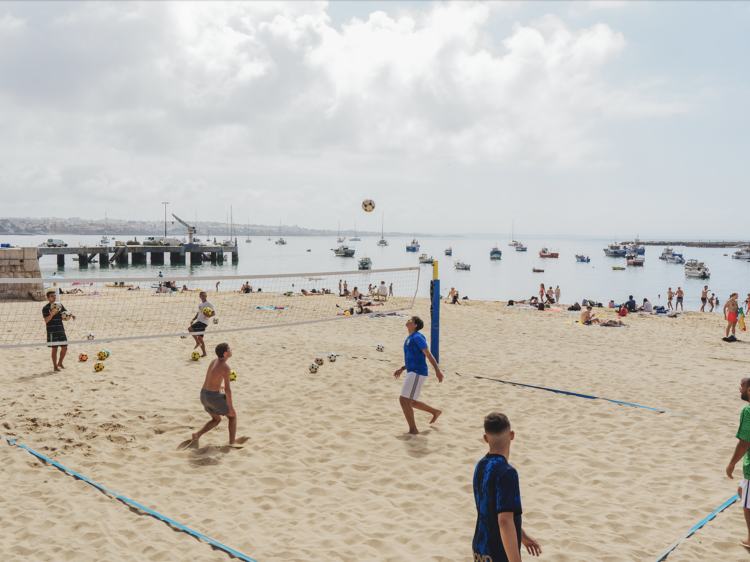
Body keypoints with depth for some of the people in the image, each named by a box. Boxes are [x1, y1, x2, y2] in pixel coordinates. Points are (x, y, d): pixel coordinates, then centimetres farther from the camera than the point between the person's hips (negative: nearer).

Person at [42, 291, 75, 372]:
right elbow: (46, 320, -17)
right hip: (52, 331, -6)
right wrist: (51, 314, -37)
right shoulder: (46, 308, -7)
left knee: (64, 348, 8)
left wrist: (70, 315, -10)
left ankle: (60, 363, 28)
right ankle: (55, 366, 11)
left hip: (61, 330, 6)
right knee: (54, 348, -1)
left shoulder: (60, 305, 11)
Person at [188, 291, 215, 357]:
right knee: (200, 338, 9)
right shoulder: (200, 304, 18)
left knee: (190, 329, -22)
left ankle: (197, 342, -12)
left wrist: (209, 315, -32)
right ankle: (204, 353, 15)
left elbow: (214, 313, -12)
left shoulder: (208, 303, -7)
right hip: (199, 321, 8)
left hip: (203, 322, -8)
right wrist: (193, 319, 12)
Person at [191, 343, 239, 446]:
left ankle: (197, 435, 9)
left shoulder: (214, 361, 7)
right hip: (214, 396, -8)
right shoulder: (225, 367, -17)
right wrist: (231, 406, -13)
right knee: (232, 416, 12)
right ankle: (232, 443, 7)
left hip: (203, 394, 8)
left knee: (216, 420, 25)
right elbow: (227, 389, -18)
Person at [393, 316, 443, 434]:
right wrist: (402, 369, 20)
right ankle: (435, 412, 32)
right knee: (411, 402, 17)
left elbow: (428, 355, -16)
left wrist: (437, 370, -20)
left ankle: (413, 429, -2)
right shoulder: (409, 339, 17)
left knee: (403, 399, -10)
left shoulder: (417, 338, -12)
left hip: (417, 373, -10)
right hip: (413, 372, 10)